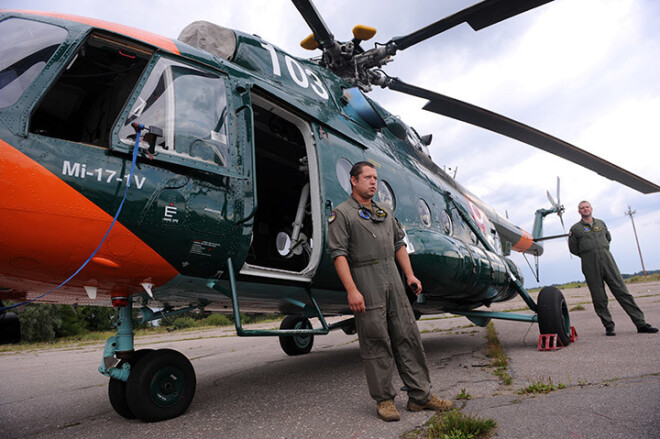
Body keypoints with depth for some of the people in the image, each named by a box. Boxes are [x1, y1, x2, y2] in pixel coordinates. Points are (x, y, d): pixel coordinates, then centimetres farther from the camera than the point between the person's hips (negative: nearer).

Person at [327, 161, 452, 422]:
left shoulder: (384, 213, 20)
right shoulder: (342, 214, -2)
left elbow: (399, 244, 22)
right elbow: (339, 254, -10)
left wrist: (409, 275, 12)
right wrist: (352, 290, -18)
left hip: (393, 281, 6)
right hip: (366, 285, -6)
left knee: (408, 337, 7)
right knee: (376, 342, -1)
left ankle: (420, 395, 17)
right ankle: (384, 399, 13)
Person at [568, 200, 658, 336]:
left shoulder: (601, 223, 17)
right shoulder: (575, 228, 6)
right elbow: (573, 248, 9)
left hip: (607, 260, 3)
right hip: (590, 265, -3)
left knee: (622, 291, -2)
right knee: (599, 298, -1)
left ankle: (641, 323, 0)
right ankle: (609, 326, 8)